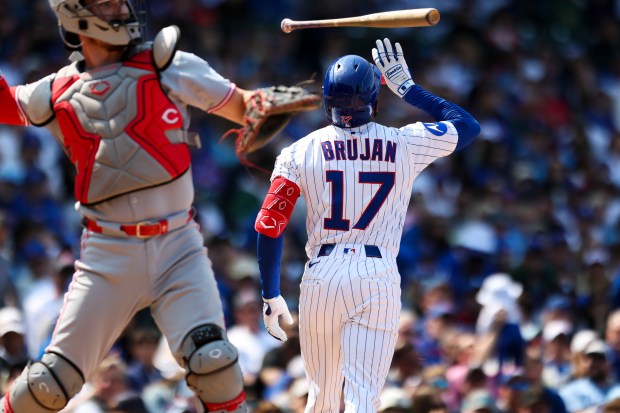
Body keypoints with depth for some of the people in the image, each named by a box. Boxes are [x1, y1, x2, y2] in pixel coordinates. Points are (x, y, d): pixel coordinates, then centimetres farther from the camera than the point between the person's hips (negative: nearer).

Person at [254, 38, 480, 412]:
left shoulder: (301, 152, 3)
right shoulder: (406, 145, 3)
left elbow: (269, 226, -1)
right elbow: (468, 126, 20)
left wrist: (272, 296, 7)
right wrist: (406, 87, 24)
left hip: (322, 276, 1)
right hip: (379, 279, -1)